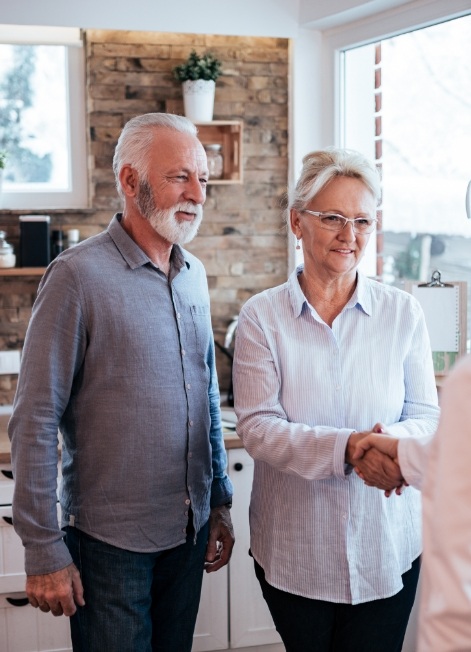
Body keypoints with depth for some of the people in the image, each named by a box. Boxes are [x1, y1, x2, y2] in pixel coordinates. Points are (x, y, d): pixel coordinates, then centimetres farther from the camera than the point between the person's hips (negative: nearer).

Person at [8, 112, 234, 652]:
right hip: (109, 541, -6)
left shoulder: (193, 274, 7)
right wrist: (43, 549, -15)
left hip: (189, 530, 6)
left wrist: (220, 503, 15)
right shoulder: (78, 275, -14)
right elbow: (34, 422, -15)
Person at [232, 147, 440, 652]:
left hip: (386, 549, 1)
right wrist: (348, 447, -29)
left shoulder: (403, 313, -1)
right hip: (293, 549, -1)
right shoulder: (262, 317, -6)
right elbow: (256, 426, -14)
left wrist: (394, 442, -25)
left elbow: (426, 416, -1)